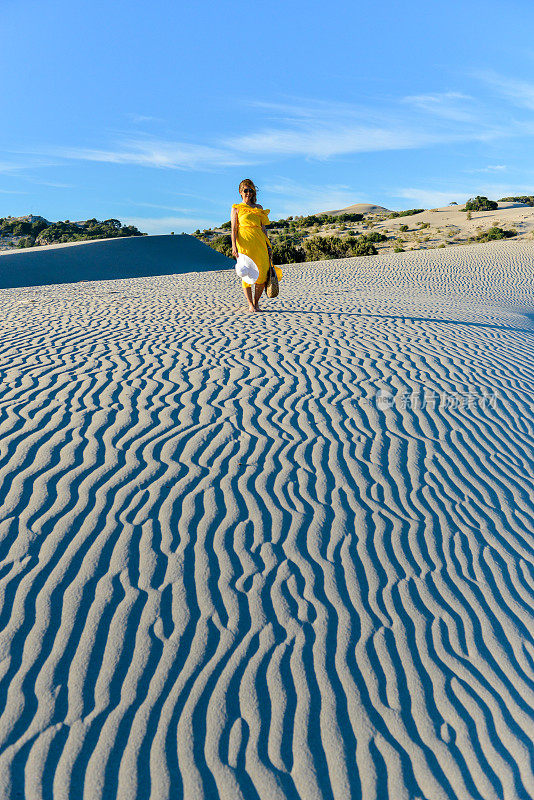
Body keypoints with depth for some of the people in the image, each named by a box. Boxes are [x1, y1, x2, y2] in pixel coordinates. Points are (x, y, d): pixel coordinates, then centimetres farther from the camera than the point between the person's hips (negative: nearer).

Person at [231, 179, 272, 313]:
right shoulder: (236, 208, 10)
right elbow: (233, 229, 2)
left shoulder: (258, 208, 19)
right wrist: (234, 246, -10)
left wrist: (268, 245, 12)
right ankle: (250, 305, 2)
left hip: (259, 242, 3)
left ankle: (256, 302, 10)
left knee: (263, 272, -5)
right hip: (244, 242, -3)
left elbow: (263, 228, 18)